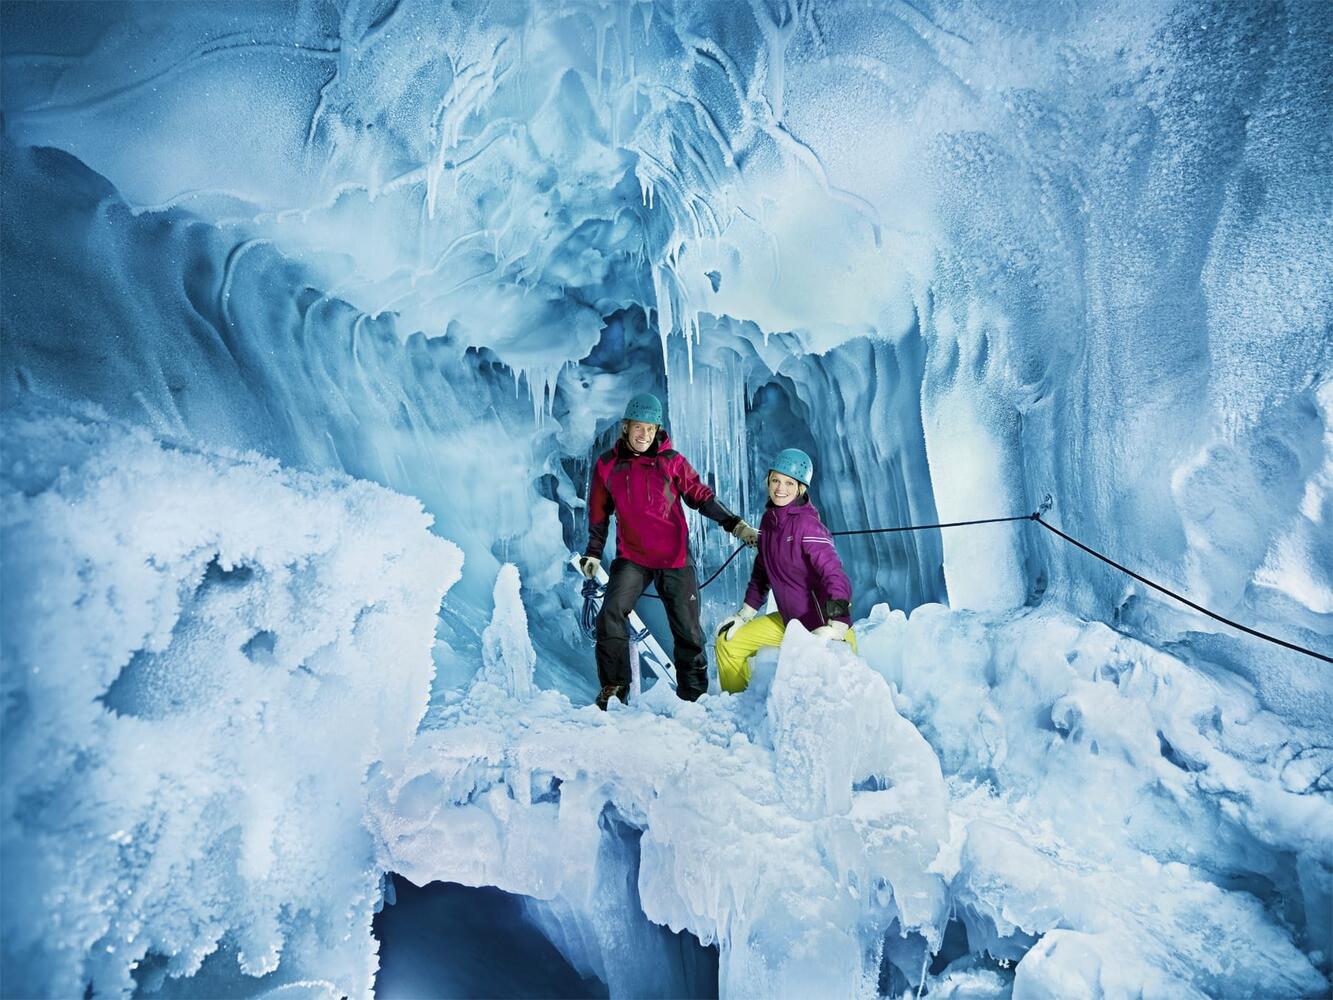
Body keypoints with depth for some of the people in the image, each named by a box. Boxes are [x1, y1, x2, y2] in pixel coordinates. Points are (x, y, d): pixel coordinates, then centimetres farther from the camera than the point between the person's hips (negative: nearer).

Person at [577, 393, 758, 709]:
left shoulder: (671, 461, 0)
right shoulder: (607, 465, 5)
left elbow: (700, 496, 4)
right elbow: (599, 513, 14)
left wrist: (735, 524, -4)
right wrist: (593, 553, 13)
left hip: (674, 558, -1)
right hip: (631, 558, 1)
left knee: (687, 629, 4)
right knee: (611, 616, -18)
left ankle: (694, 694, 19)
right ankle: (613, 689, -6)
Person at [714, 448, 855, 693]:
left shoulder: (807, 525, -22)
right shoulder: (768, 519, 3)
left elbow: (837, 578, -29)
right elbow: (762, 571, 16)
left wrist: (834, 629, -39)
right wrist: (745, 614, 16)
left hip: (821, 625, -8)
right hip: (788, 620, 8)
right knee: (728, 642, 10)